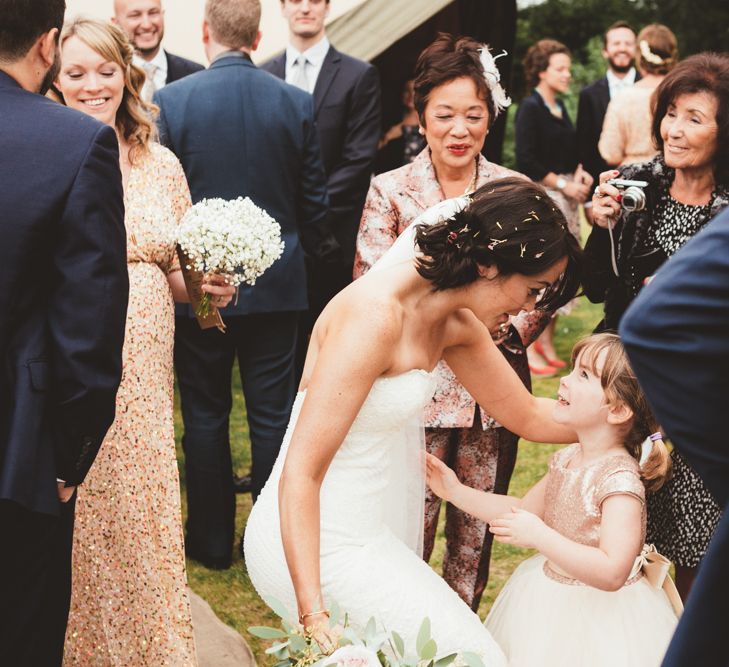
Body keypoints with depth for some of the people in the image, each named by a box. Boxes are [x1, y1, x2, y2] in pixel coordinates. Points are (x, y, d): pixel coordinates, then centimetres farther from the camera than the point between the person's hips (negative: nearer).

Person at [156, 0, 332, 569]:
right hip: (276, 286, 2)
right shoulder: (298, 103, -4)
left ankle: (212, 542, 20)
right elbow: (315, 202, 2)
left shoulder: (171, 101, -9)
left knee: (205, 415, 11)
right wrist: (313, 248, 22)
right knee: (273, 415, 9)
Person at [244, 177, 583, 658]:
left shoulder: (454, 324, 3)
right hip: (316, 543, -8)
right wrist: (312, 614, -30)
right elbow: (301, 474, -25)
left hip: (365, 528, 8)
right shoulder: (376, 316, -24)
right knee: (470, 653, -5)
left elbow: (529, 415, 17)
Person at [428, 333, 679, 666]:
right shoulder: (567, 459, -1)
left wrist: (538, 535, -35)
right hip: (549, 600, 8)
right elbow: (524, 510, 14)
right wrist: (457, 492, 8)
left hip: (600, 616, -8)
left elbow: (612, 573, -34)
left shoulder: (619, 479, -27)